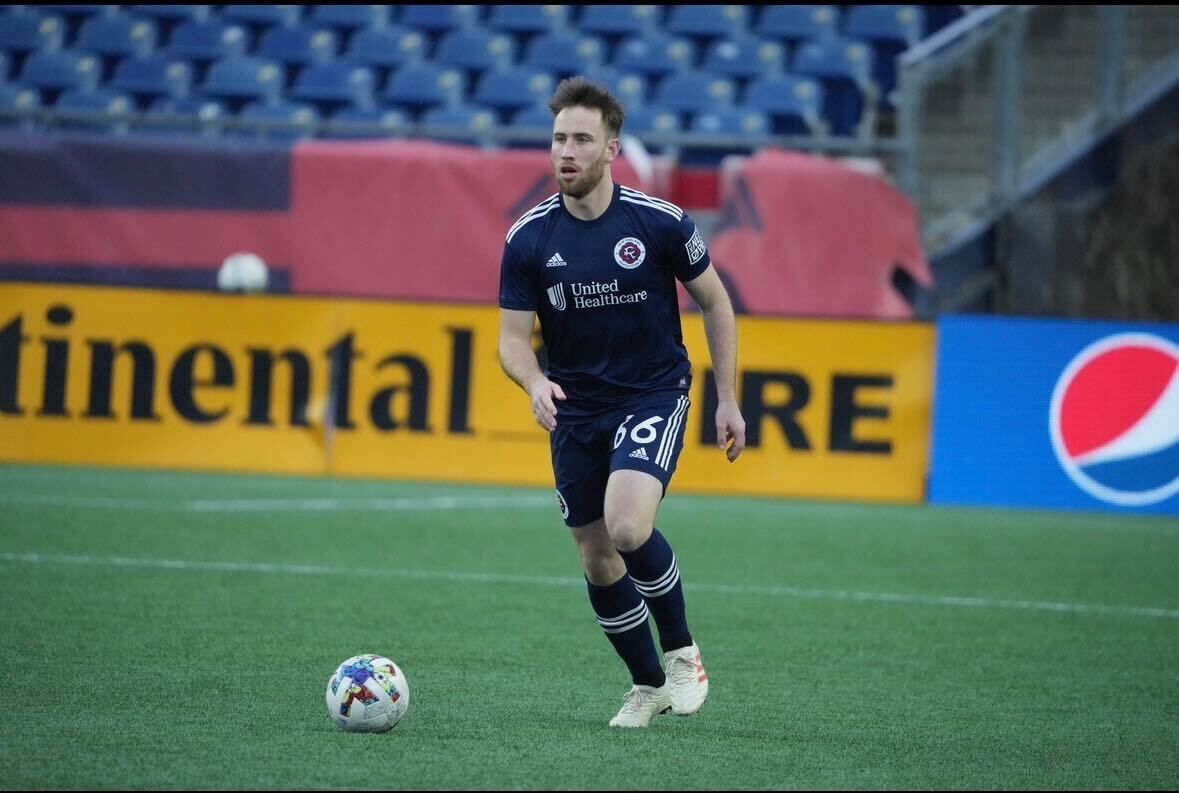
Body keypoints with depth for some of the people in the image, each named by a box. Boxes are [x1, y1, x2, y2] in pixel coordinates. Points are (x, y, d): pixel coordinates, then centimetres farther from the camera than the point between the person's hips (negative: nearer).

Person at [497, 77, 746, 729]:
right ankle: (648, 685, 27)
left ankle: (682, 652, -2)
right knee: (597, 560, 6)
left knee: (627, 527, -26)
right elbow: (513, 338, -4)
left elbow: (714, 303, 2)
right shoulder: (528, 239, -8)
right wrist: (535, 383, -27)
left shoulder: (660, 222, -12)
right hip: (575, 410, 3)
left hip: (653, 395, -3)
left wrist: (728, 400, 0)